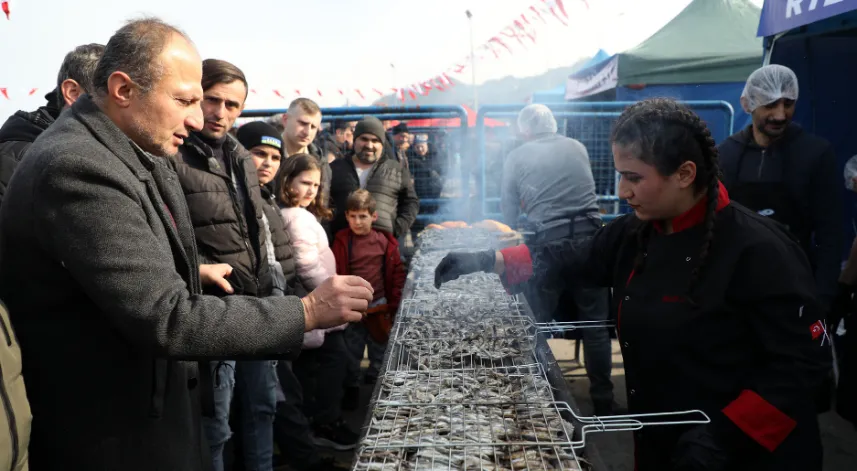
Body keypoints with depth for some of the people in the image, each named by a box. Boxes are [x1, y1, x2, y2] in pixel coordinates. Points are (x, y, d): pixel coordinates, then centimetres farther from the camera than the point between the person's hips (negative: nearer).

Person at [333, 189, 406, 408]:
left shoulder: (385, 241, -5)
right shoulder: (342, 241, -8)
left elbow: (397, 273, 2)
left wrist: (394, 303, 0)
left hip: (379, 307, 1)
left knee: (380, 352, 14)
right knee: (352, 353, 12)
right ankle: (351, 388, 28)